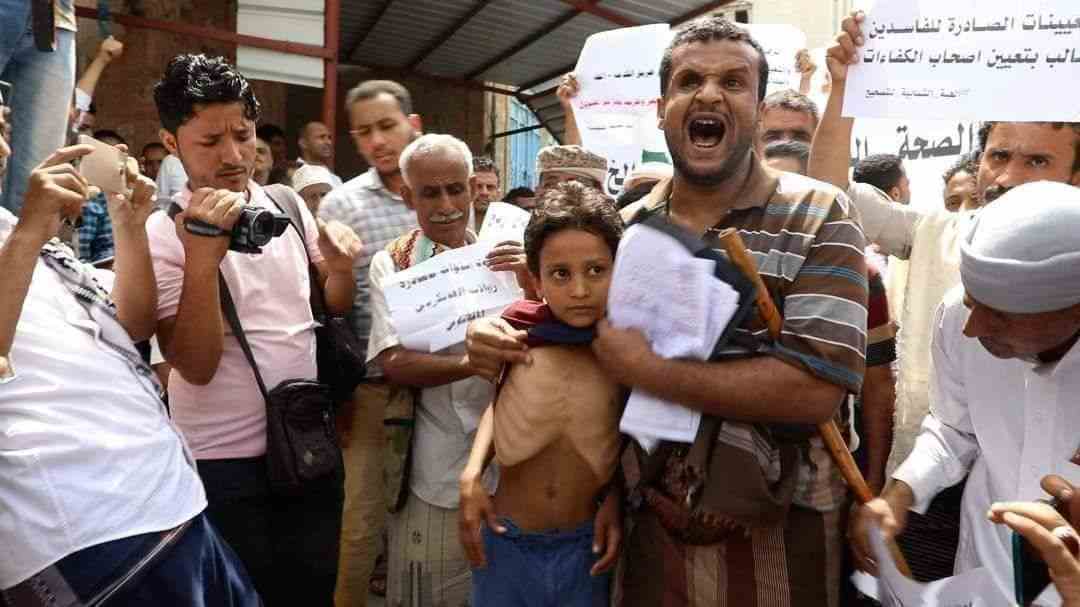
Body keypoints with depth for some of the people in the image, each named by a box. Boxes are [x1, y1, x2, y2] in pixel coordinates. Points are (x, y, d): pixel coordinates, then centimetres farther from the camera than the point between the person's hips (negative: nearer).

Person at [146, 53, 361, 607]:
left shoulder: (287, 204, 1)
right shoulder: (161, 235, -12)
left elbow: (334, 307, 10)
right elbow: (196, 366, -20)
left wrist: (341, 268, -12)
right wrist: (203, 256, -31)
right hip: (224, 463, -4)